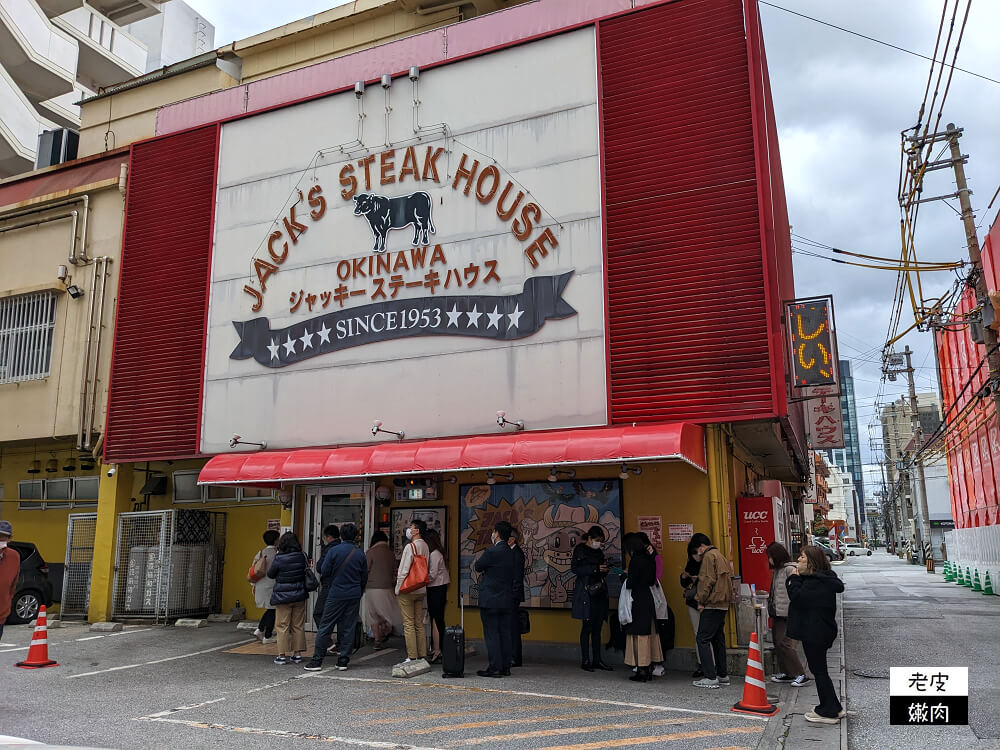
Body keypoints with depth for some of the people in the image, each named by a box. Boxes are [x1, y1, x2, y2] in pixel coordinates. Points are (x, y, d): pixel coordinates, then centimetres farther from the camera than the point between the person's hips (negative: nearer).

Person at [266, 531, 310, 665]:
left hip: (283, 596, -4)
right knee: (298, 626, 12)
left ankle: (282, 655, 9)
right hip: (299, 596, 4)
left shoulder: (279, 558, -15)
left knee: (282, 626, 6)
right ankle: (297, 654, 17)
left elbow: (270, 574, -2)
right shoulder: (302, 556, -5)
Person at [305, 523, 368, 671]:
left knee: (325, 627, 5)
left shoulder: (333, 550, -8)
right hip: (354, 596, 3)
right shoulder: (360, 554, 2)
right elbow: (364, 577, 8)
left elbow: (324, 571, -7)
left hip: (336, 594, -3)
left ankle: (317, 660, 7)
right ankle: (343, 661, 10)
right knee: (348, 628, 9)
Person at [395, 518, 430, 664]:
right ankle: (422, 655, 15)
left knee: (409, 624, -2)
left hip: (407, 591, -8)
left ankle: (412, 657, -1)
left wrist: (398, 589, -8)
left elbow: (403, 571, -16)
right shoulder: (426, 547, 9)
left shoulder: (410, 546, -15)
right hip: (421, 590, 8)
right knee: (419, 624, 12)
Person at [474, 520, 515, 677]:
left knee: (491, 634, -1)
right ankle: (505, 667, 16)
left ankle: (495, 668, 1)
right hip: (507, 599, 7)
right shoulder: (511, 553, 7)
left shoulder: (491, 552, -16)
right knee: (504, 633, 11)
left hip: (490, 600, -7)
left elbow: (478, 566, -4)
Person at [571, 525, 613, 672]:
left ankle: (597, 660, 13)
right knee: (588, 626, -5)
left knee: (597, 627, 7)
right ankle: (585, 661, 2)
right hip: (586, 593, -7)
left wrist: (604, 569, 2)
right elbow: (575, 568, -14)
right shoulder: (580, 549, -3)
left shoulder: (599, 551, 17)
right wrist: (595, 568, -18)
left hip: (599, 592, 7)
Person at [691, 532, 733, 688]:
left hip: (712, 604, -10)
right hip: (723, 604, 10)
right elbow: (729, 578, 20)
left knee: (703, 639, -8)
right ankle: (723, 675, 18)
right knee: (718, 639, 15)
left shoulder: (709, 556, -9)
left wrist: (701, 600, -12)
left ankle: (710, 677, -10)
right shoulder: (721, 556, 19)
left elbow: (708, 581, -17)